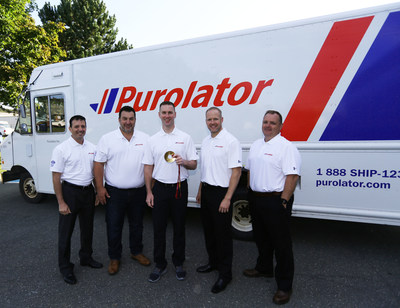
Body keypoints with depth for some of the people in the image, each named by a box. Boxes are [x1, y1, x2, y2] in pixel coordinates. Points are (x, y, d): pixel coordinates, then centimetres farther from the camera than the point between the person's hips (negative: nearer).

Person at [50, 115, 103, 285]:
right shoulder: (61, 149, -10)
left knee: (87, 228, 18)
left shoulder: (92, 147, 5)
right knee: (66, 231, 6)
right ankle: (65, 267, 21)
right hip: (70, 191, -5)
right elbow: (56, 177, -11)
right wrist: (61, 202, -14)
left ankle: (86, 258, 37)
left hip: (88, 191, 5)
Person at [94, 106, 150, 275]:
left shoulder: (145, 139, 3)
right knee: (114, 226, 9)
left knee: (137, 224, 16)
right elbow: (99, 164, -3)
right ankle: (114, 258, 28)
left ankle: (136, 252, 37)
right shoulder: (107, 139, -2)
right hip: (114, 192, -1)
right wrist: (100, 187, -7)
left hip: (138, 191, 2)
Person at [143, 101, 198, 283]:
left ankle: (178, 263, 28)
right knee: (158, 228, 8)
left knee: (179, 227, 10)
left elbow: (194, 164, 2)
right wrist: (149, 192, 1)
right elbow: (148, 167, 6)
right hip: (160, 188, 1)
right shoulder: (153, 140, 6)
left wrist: (184, 162, -20)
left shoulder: (185, 138, 1)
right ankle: (160, 265, 25)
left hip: (179, 187, -1)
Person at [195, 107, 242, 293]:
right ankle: (213, 262, 38)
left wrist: (227, 198, -21)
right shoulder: (205, 141, 11)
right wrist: (200, 191, 19)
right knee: (209, 230, 18)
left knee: (222, 233, 2)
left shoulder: (231, 141, -14)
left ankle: (225, 274, 18)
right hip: (207, 191, 8)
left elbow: (236, 171, -17)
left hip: (221, 193, -8)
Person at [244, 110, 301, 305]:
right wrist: (251, 193, 14)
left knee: (281, 243, 3)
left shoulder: (286, 147, -13)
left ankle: (284, 286, 18)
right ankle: (264, 268, 43)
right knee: (261, 238, 22)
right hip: (256, 199, 8)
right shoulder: (256, 145, 12)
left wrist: (283, 201, -21)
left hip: (276, 200, -8)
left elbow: (292, 176, -19)